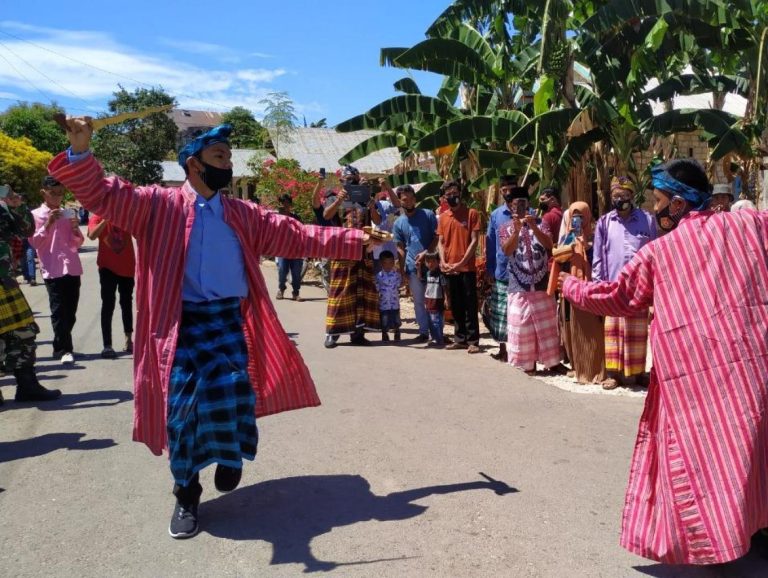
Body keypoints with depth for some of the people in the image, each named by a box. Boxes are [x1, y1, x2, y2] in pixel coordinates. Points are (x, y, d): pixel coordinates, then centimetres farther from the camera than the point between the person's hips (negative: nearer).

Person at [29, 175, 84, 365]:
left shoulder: (68, 214, 15)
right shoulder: (36, 215, 3)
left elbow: (78, 243, 13)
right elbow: (34, 243, -4)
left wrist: (75, 228, -6)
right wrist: (48, 225, -15)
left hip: (73, 268, 5)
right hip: (53, 270, -4)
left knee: (70, 311, 8)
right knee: (59, 311, -9)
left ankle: (61, 346, 22)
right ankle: (64, 350, -7)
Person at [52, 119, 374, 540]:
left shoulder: (243, 214, 11)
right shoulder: (158, 205, 2)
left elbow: (298, 236, 12)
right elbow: (100, 193, -6)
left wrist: (356, 240, 9)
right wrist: (79, 152, -26)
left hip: (230, 321, 2)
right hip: (183, 323, -2)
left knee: (234, 395, -9)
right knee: (183, 407, -1)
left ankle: (230, 458, 26)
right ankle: (186, 496, 21)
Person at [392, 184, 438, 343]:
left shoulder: (428, 215, 1)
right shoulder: (398, 223, 7)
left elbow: (437, 237, -1)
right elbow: (400, 248, 9)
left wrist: (426, 253, -13)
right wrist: (403, 268, -1)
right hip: (413, 267, 2)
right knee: (419, 301, 7)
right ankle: (424, 332, 17)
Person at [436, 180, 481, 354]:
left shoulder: (471, 213, -2)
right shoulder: (442, 217, 11)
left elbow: (474, 241, -7)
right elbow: (440, 242, 11)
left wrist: (461, 263, -13)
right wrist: (443, 262, -5)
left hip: (467, 268, -4)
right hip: (449, 269, 4)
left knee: (470, 305, -1)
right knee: (456, 306, 11)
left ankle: (473, 341, 3)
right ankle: (460, 339, 19)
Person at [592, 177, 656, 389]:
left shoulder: (647, 220, 3)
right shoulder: (604, 222, 5)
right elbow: (598, 257, 6)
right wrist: (598, 284, 1)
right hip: (613, 286, 1)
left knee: (638, 332, 8)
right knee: (613, 332, 5)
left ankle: (637, 372, 18)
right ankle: (613, 373, 12)